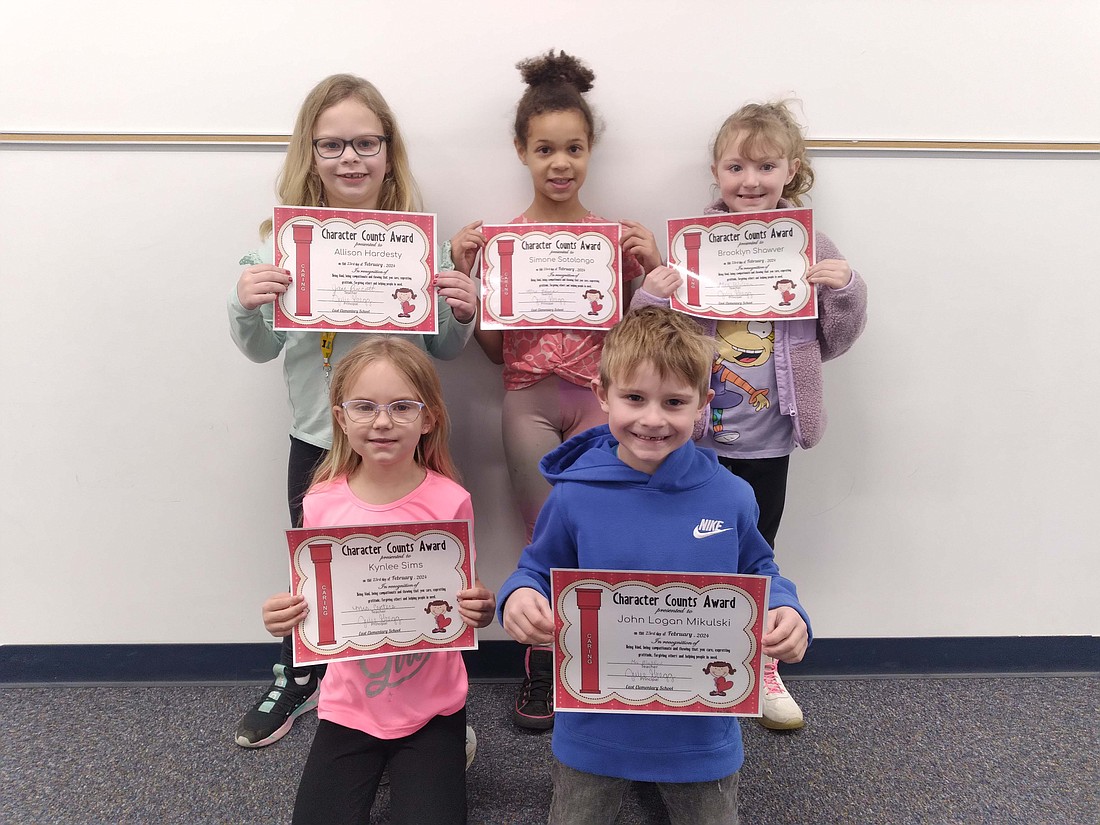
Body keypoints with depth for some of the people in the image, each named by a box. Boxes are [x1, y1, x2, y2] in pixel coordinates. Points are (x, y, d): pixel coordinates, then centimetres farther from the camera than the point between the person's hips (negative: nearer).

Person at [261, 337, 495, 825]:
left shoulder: (450, 501, -15)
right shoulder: (322, 504, -10)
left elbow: (466, 600, -3)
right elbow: (312, 605, 2)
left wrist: (480, 612, -24)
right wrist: (284, 617, -19)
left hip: (431, 706, -1)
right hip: (350, 705, 2)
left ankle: (447, 754, 24)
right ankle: (370, 766, 27)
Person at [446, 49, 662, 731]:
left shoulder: (618, 236, 3)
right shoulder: (498, 237, 3)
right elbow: (496, 348, 5)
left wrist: (652, 265, -7)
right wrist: (466, 274, -6)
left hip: (596, 397, 1)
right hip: (528, 399, 0)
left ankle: (547, 651, 22)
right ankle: (547, 662, 25)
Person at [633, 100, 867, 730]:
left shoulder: (812, 248, 0)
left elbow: (832, 342, 5)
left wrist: (846, 291, -12)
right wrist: (651, 297, -21)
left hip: (770, 436, 2)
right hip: (698, 430, -1)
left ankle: (761, 667, 39)